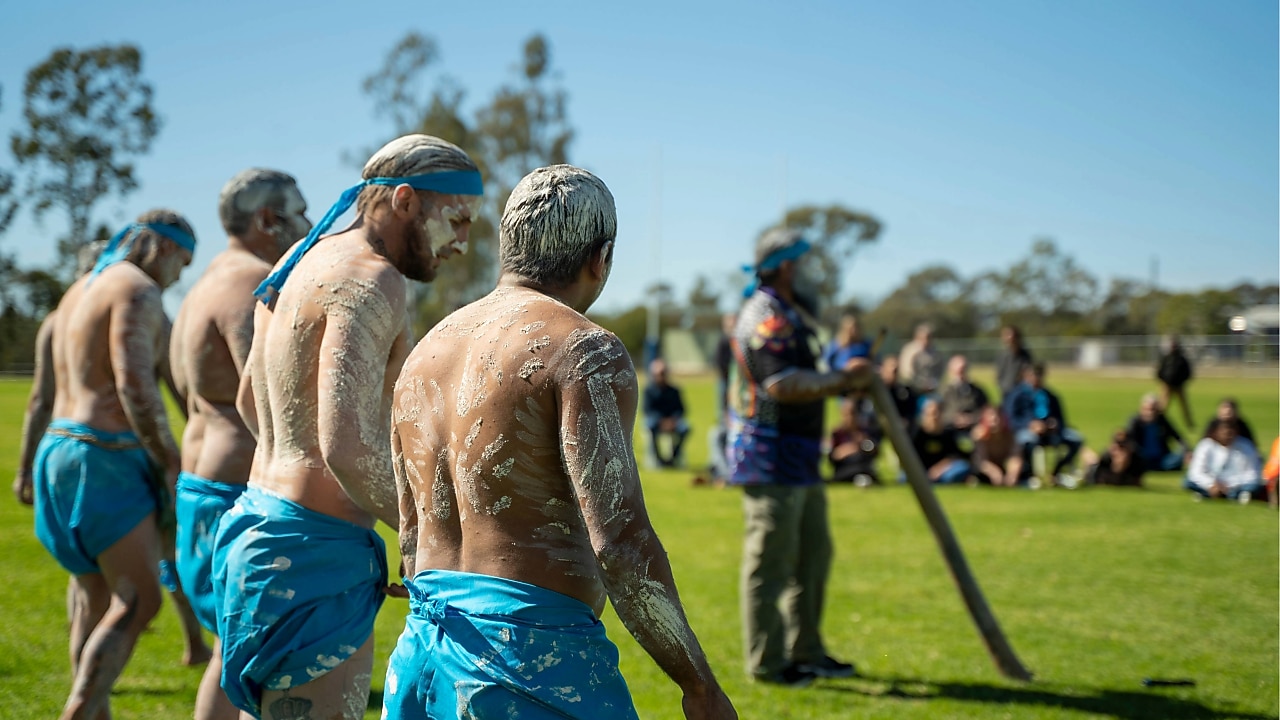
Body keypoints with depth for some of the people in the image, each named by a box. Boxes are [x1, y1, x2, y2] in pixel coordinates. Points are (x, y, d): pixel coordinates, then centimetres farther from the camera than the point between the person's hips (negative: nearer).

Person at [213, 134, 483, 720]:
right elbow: (347, 447, -28)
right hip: (315, 550, -11)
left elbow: (249, 401, 27)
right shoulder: (370, 281, -17)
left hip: (258, 519, 11)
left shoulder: (300, 262, 14)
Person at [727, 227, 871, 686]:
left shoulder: (788, 316, 20)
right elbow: (783, 384, -27)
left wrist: (847, 380, 9)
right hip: (770, 458, -11)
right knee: (771, 559, -5)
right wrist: (842, 379, -21)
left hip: (798, 458, 11)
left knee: (813, 553, 16)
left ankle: (806, 652, 26)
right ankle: (766, 661, 1)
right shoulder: (766, 318, -15)